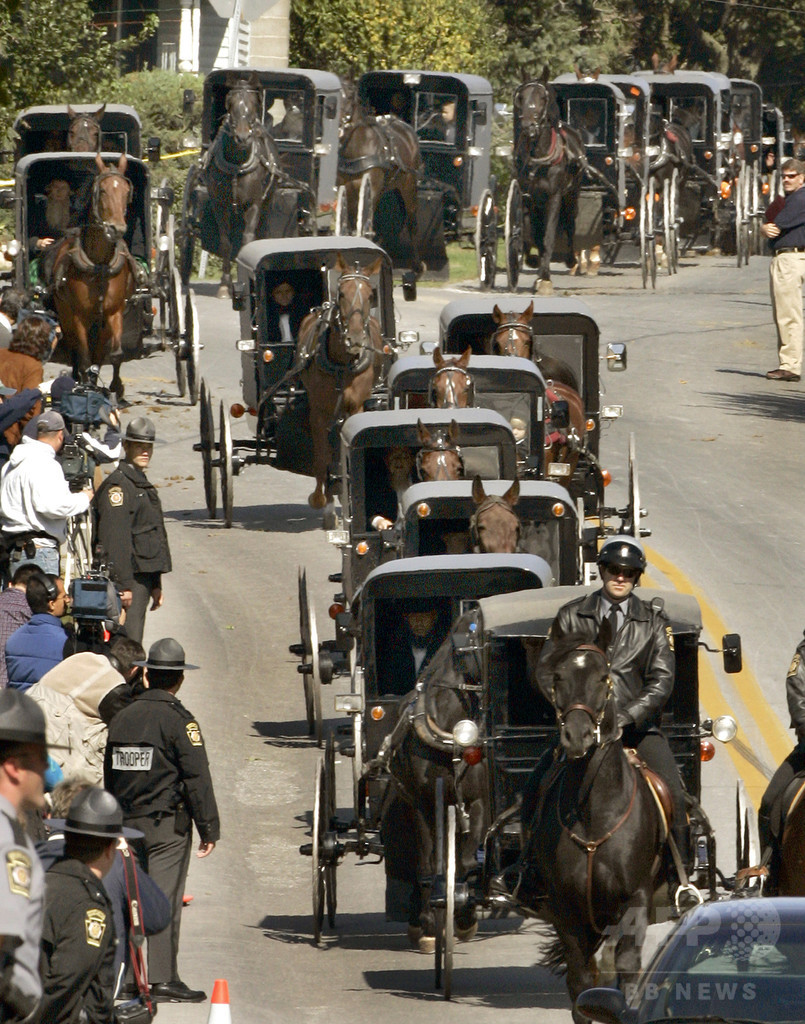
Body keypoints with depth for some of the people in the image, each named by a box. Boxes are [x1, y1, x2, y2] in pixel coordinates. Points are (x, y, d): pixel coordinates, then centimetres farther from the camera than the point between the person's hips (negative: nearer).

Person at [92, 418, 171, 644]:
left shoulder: (142, 483, 20)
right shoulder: (117, 485, -12)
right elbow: (115, 539, -19)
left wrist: (155, 585, 24)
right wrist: (124, 585, -23)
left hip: (143, 578, 10)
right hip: (128, 576, -10)